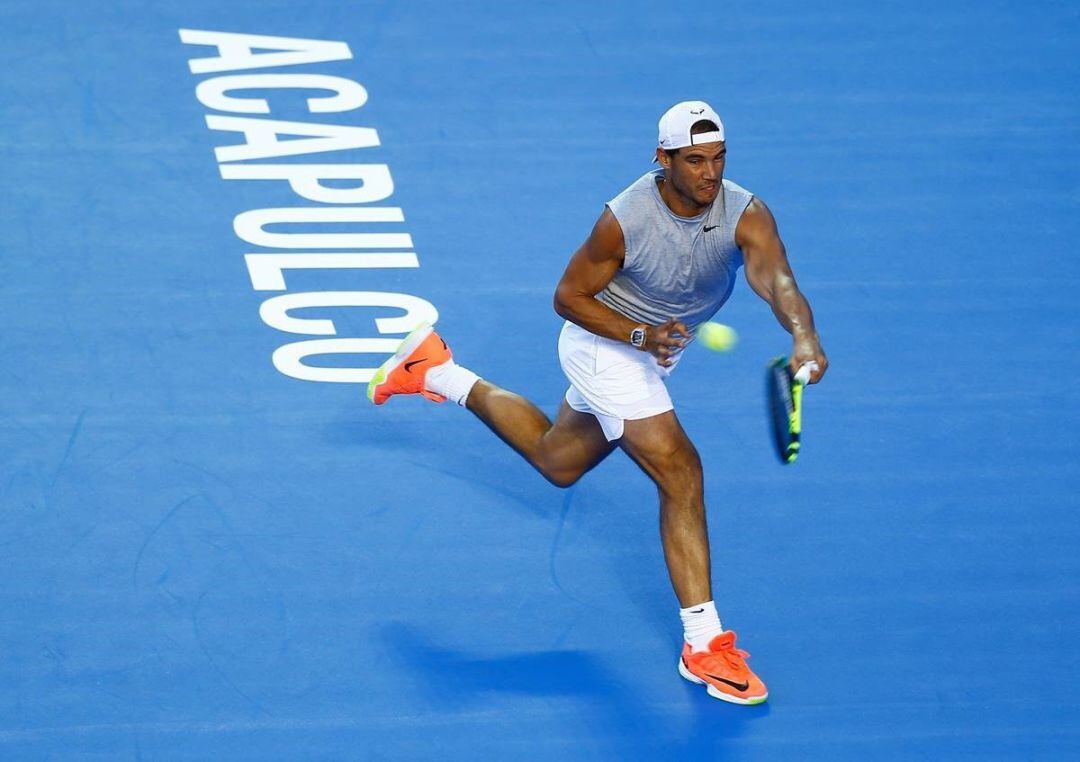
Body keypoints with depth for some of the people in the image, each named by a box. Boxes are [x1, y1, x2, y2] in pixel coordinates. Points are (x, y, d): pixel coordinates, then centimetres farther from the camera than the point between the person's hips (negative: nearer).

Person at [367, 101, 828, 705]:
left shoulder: (746, 215, -25)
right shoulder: (625, 220, -30)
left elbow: (777, 280, -43)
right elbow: (569, 297, -17)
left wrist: (804, 337, -65)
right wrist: (641, 335, -32)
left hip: (657, 347, 6)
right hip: (605, 343, -6)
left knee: (557, 462, 26)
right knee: (681, 474, -20)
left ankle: (438, 372, 44)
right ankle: (705, 645, -17)